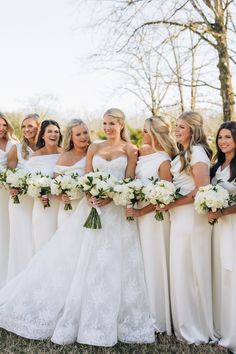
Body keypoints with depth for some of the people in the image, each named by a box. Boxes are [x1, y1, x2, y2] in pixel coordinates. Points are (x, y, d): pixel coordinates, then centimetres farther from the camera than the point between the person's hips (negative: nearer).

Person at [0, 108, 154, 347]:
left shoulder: (129, 149, 3)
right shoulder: (94, 148, 11)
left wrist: (111, 196, -18)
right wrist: (89, 195, -11)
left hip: (117, 210, -2)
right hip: (92, 207, 3)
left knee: (112, 265, 1)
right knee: (82, 261, 4)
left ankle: (107, 320, 17)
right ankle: (78, 314, 21)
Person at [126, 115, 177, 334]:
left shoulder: (164, 161, -14)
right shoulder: (141, 152, 5)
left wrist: (140, 212, -18)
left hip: (152, 216, -6)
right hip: (136, 212, 6)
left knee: (152, 263, 4)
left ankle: (157, 316, 21)